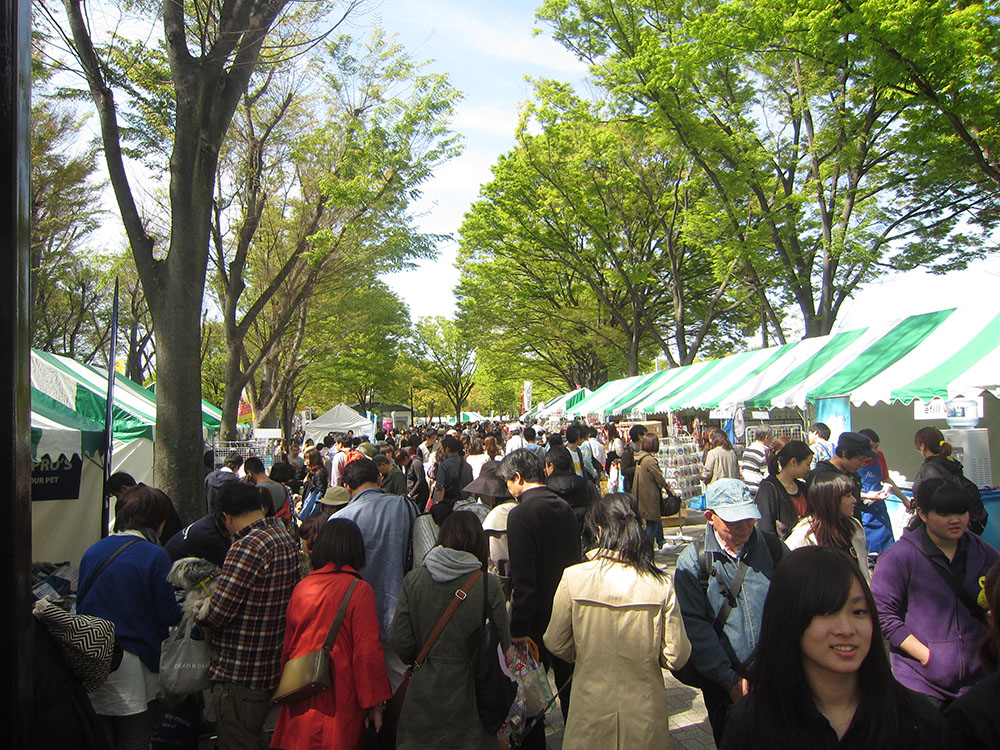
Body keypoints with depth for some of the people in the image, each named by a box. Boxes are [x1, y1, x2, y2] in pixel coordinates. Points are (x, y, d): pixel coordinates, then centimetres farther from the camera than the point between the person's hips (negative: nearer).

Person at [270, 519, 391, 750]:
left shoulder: (301, 586, 2)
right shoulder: (359, 589, -12)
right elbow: (367, 651, -12)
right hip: (338, 703, -4)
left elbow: (287, 644, 11)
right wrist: (374, 702, -3)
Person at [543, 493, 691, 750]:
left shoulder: (573, 578, -17)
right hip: (644, 716, 1)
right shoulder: (661, 585, -16)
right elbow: (676, 656, -9)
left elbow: (556, 644, -7)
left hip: (590, 712, 0)